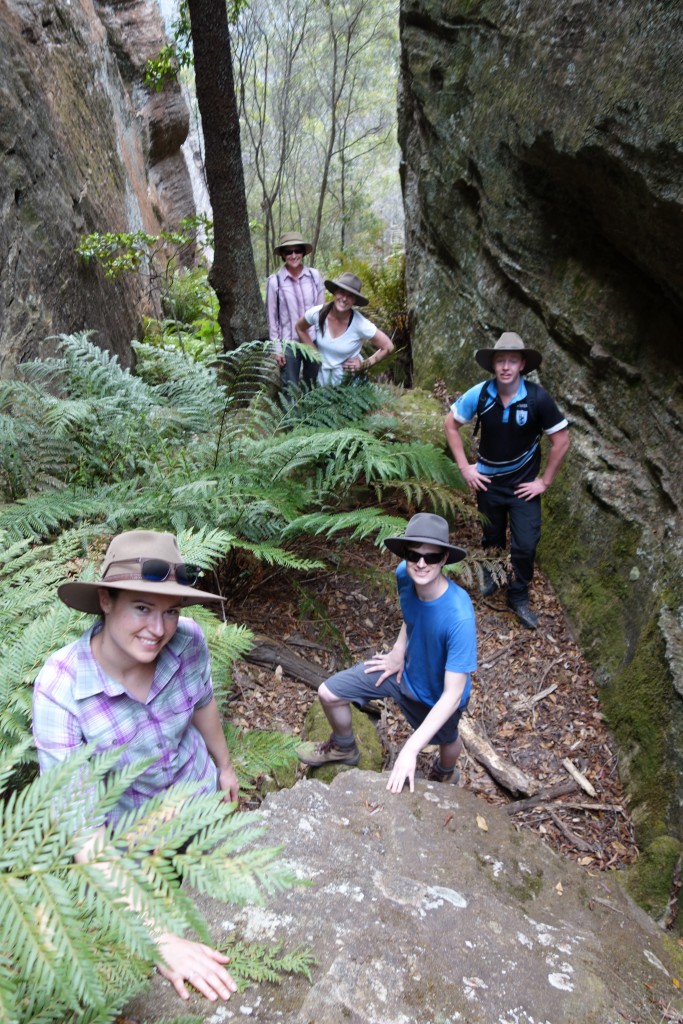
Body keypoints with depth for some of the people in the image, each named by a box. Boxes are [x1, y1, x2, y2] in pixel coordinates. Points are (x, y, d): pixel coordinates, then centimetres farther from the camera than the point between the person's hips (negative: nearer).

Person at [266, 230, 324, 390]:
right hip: (288, 344, -2)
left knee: (313, 387, 13)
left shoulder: (314, 276, 0)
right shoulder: (275, 281, -6)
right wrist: (276, 347, -4)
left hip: (314, 341, 2)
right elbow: (272, 317, -2)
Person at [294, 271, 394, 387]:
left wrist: (364, 364, -13)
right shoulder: (317, 313, -15)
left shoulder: (360, 324, -23)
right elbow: (299, 328, 8)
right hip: (322, 376, 3)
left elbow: (388, 347, -13)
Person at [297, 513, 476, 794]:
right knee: (328, 693, 3)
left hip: (437, 694, -4)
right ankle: (344, 748, 37)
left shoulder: (459, 617, -41)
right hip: (405, 667, 5)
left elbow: (452, 695, -35)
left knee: (446, 739, 26)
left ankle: (444, 774, 65)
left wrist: (409, 751, -38)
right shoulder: (404, 575, -24)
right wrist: (398, 651, -6)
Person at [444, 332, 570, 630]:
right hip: (488, 480, 2)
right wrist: (464, 466, -5)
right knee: (491, 537, 19)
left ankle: (518, 597, 23)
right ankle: (490, 576, 47)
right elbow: (451, 424, -2)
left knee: (525, 545, 0)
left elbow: (561, 441, -11)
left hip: (524, 483, -1)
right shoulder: (479, 394, -17)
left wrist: (544, 481, -9)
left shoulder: (538, 398, -21)